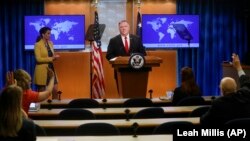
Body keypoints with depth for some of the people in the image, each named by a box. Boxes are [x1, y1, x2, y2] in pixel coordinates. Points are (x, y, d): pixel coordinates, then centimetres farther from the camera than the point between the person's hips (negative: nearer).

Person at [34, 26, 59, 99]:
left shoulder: (50, 43, 10)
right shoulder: (38, 45, -10)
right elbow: (38, 59, -18)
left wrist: (54, 57, 1)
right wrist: (51, 58, -19)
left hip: (51, 68, 6)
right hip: (42, 70, -6)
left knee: (55, 90, 1)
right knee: (42, 91, 3)